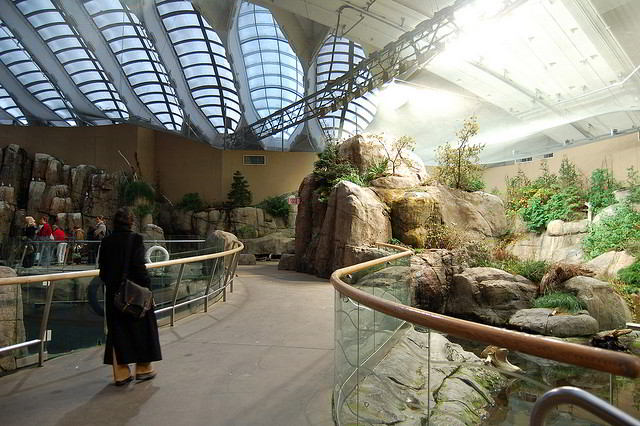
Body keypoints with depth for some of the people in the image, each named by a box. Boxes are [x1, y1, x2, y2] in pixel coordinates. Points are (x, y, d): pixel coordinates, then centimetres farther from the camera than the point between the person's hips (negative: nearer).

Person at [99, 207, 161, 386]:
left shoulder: (106, 241, 2)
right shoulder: (135, 239, -12)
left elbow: (102, 268, 5)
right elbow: (139, 266, -16)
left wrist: (110, 284, 17)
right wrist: (147, 286, -10)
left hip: (113, 294, 4)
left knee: (117, 330, 11)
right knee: (140, 328, 10)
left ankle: (121, 373, 17)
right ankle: (143, 368, 21)